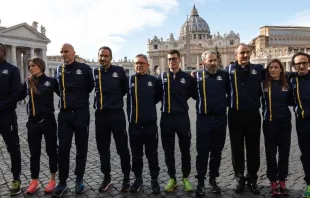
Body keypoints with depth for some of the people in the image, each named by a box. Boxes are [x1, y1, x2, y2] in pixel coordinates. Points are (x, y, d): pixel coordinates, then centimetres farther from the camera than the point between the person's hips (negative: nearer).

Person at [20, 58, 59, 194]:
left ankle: (53, 180, 23)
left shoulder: (51, 81, -3)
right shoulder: (28, 83, 6)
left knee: (51, 151, 8)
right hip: (33, 122, 3)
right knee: (34, 152, 11)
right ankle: (34, 181, 25)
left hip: (48, 121, -3)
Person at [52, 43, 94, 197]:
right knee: (63, 148, 3)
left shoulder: (84, 68, -5)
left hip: (81, 113, -3)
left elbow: (91, 86, 6)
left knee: (81, 148, 7)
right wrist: (66, 98, 12)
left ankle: (79, 180, 22)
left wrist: (81, 97, 9)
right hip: (64, 114, 3)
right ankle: (62, 182, 16)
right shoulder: (58, 70, 8)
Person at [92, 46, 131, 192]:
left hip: (117, 113, -3)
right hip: (100, 114, 3)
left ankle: (126, 177, 19)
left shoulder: (119, 70, -1)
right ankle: (107, 177, 28)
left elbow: (125, 89, 9)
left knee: (122, 147, 4)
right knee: (102, 148, 12)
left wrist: (116, 99, 9)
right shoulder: (94, 72, 4)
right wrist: (99, 100, 8)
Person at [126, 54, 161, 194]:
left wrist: (149, 104, 5)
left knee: (152, 154, 9)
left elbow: (158, 97, 13)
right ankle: (138, 178, 30)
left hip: (150, 123, 0)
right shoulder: (129, 80, 0)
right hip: (134, 123, 1)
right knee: (136, 154, 13)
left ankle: (154, 180, 24)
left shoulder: (153, 80, 1)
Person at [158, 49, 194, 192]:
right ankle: (172, 178, 25)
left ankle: (186, 178, 27)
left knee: (185, 150, 9)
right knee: (168, 150, 9)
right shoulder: (162, 77, 3)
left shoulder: (187, 77, 1)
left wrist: (181, 99, 1)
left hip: (182, 117, -1)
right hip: (166, 118, 1)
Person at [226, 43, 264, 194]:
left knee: (253, 149, 9)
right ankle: (240, 179, 24)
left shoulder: (258, 69, 4)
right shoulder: (229, 70, 3)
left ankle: (252, 180, 25)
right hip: (235, 115, 0)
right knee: (237, 149, 8)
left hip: (253, 114, 1)